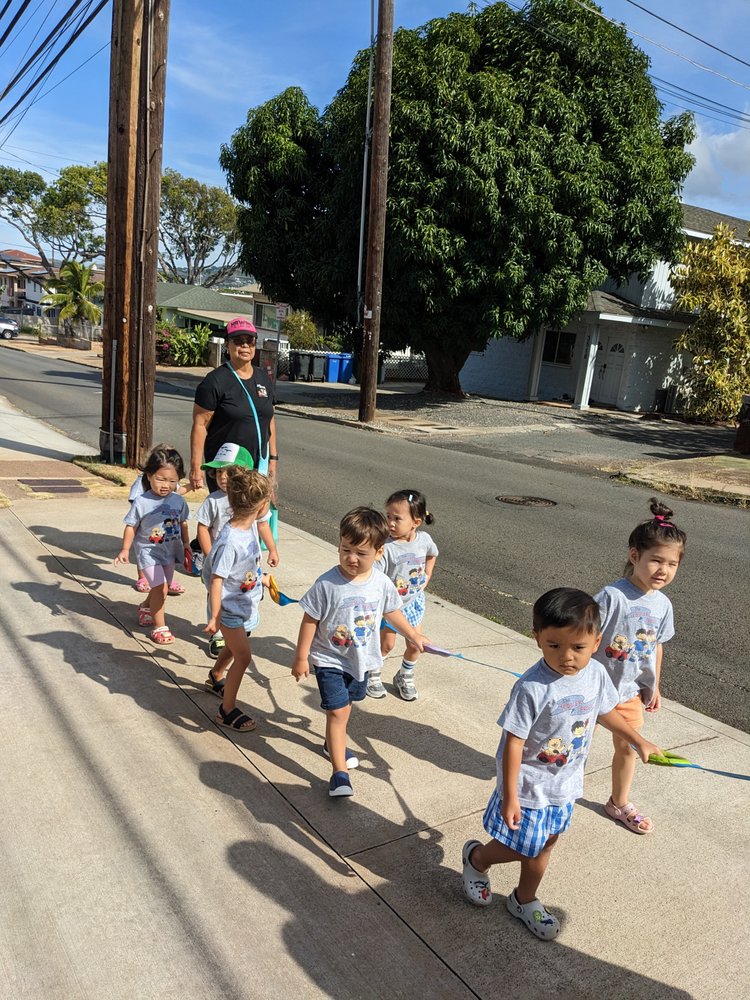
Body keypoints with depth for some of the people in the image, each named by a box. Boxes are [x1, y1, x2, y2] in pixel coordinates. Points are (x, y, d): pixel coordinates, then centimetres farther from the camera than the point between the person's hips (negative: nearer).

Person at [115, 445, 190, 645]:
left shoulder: (178, 500, -6)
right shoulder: (141, 502, -18)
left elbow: (183, 523, 8)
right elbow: (131, 526, -10)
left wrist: (185, 543, 10)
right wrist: (125, 549, -10)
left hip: (169, 551, 5)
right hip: (148, 551, -5)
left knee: (162, 587, 21)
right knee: (160, 588, -13)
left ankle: (145, 608, 51)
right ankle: (159, 627, 2)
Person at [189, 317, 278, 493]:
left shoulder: (263, 379, 11)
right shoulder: (216, 381, -7)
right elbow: (200, 425, -10)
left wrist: (273, 457, 14)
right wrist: (196, 467, -14)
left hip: (258, 466, 5)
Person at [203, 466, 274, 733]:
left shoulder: (251, 526, -7)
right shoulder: (229, 541, -33)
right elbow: (216, 579, -27)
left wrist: (262, 578, 25)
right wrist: (214, 617, -22)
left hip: (247, 603, 9)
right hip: (230, 607, -9)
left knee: (233, 648, 27)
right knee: (243, 657, -3)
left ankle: (215, 678, 55)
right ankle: (227, 710, 14)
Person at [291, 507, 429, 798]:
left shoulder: (381, 583, -12)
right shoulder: (327, 584, -24)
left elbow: (391, 612, 8)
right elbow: (310, 620, -15)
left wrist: (414, 635, 18)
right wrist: (301, 657, -11)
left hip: (361, 659, 5)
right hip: (330, 659, -4)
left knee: (345, 704, 23)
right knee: (337, 711, -9)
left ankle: (334, 744, 49)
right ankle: (340, 772, -1)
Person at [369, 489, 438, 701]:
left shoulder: (424, 539, -13)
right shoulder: (385, 548, -29)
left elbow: (432, 554, 13)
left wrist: (426, 576, 5)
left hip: (413, 602, 4)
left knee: (415, 644, 11)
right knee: (387, 643, 7)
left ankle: (405, 676, 37)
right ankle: (372, 674, 34)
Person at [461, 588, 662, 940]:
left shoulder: (596, 674, -11)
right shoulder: (533, 688, -31)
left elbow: (606, 712, 10)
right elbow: (513, 742, -24)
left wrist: (639, 741, 21)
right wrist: (509, 796, -21)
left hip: (565, 785, 6)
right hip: (528, 787, -6)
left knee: (543, 847, 22)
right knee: (519, 847, 10)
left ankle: (525, 901, 47)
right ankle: (476, 858, 41)